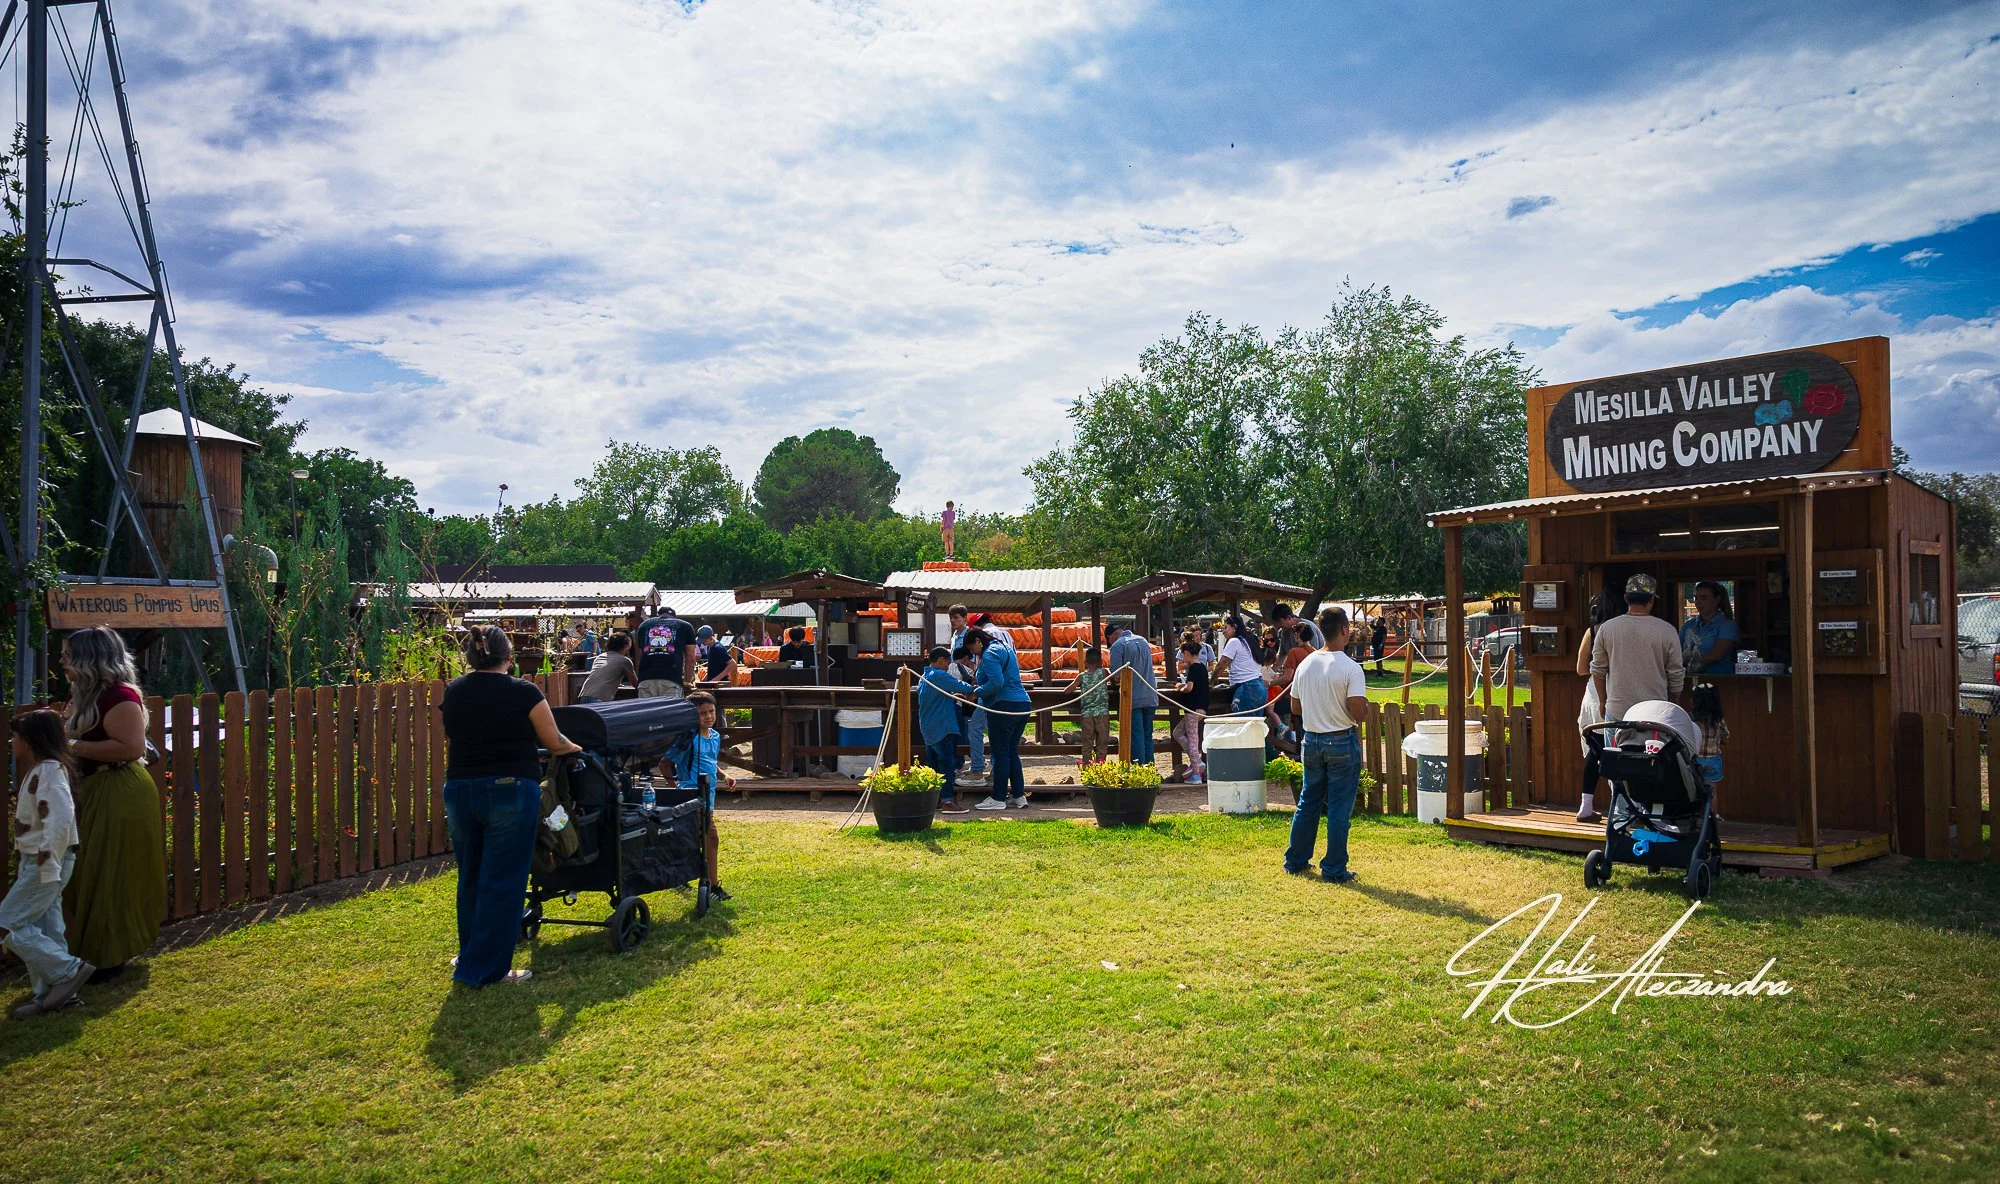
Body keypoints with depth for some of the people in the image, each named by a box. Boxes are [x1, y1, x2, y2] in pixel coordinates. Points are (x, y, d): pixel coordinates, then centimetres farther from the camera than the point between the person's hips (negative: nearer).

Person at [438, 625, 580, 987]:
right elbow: (554, 744, 1)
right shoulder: (524, 692, -8)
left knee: (470, 879, 19)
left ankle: (470, 957, 32)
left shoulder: (452, 693, 4)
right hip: (511, 792, -5)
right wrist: (574, 748, 22)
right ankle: (485, 969, 7)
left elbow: (454, 740, 15)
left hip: (460, 791, 5)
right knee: (502, 883, 3)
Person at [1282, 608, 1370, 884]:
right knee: (1339, 809, 2)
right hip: (1342, 742, -5)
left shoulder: (1305, 665, 2)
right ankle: (1334, 870, 8)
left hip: (1312, 741, 6)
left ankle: (1295, 861, 24)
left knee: (1308, 802, 17)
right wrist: (1365, 704, 1)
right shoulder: (1350, 668, -16)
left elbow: (1296, 707, 10)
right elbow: (1359, 712, -19)